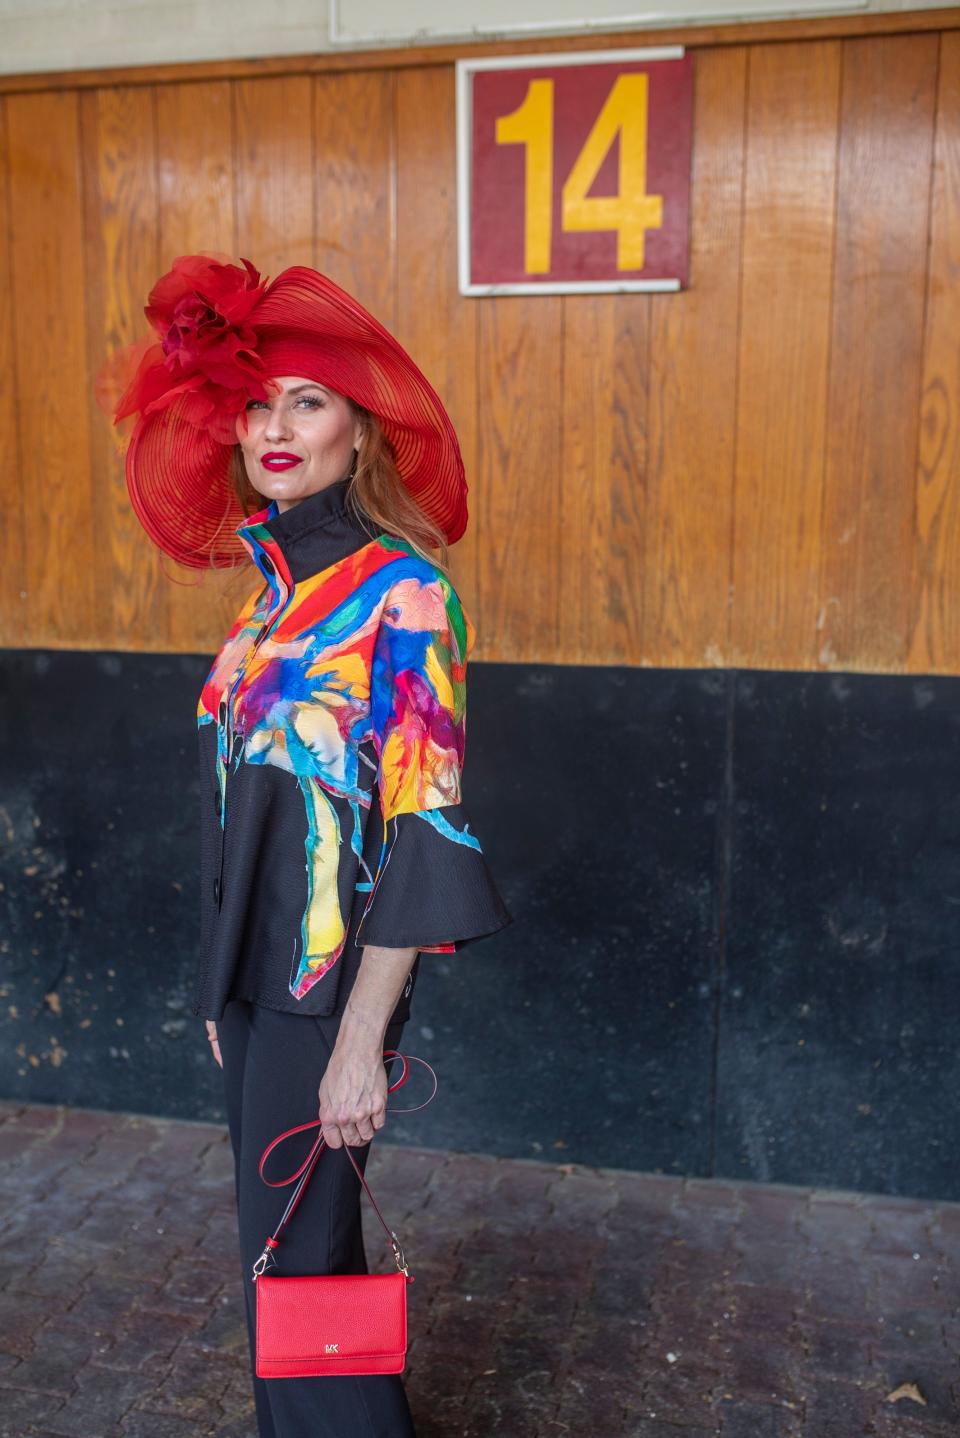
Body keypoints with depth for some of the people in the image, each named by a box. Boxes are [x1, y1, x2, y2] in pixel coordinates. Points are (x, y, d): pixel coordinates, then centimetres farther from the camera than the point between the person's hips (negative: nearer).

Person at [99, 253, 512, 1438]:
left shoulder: (402, 591, -15)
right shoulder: (277, 587, 8)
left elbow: (422, 830, -19)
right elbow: (243, 806, 10)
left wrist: (360, 1041, -19)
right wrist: (222, 988, 13)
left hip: (328, 981, -7)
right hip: (255, 972, 7)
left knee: (295, 1254, 7)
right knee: (284, 1237, 21)